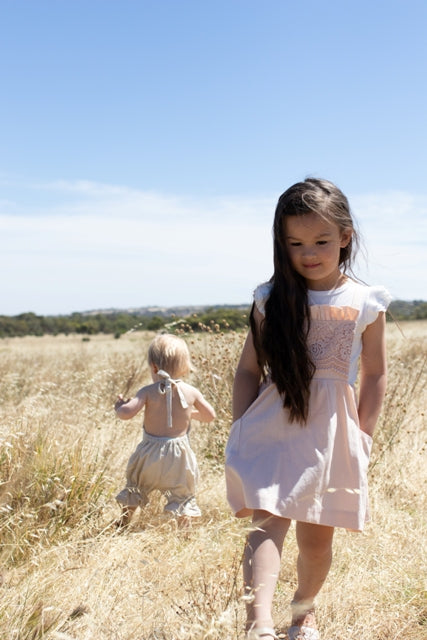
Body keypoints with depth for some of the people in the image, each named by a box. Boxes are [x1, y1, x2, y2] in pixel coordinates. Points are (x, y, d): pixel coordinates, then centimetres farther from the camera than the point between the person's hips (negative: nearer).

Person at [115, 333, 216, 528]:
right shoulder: (191, 392, -5)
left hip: (150, 453, 0)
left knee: (134, 488, 23)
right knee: (183, 494, 15)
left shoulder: (148, 392, -11)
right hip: (178, 455, 0)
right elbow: (210, 416, 6)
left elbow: (126, 413, -19)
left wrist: (119, 406, 3)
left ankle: (122, 524, 34)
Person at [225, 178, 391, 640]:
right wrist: (241, 429, -2)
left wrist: (362, 438, 2)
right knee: (268, 521, -18)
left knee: (317, 538, 13)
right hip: (272, 425, -1)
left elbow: (374, 376, 5)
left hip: (330, 431, 1)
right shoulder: (272, 300, -2)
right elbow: (249, 368, 2)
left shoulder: (367, 303, -2)